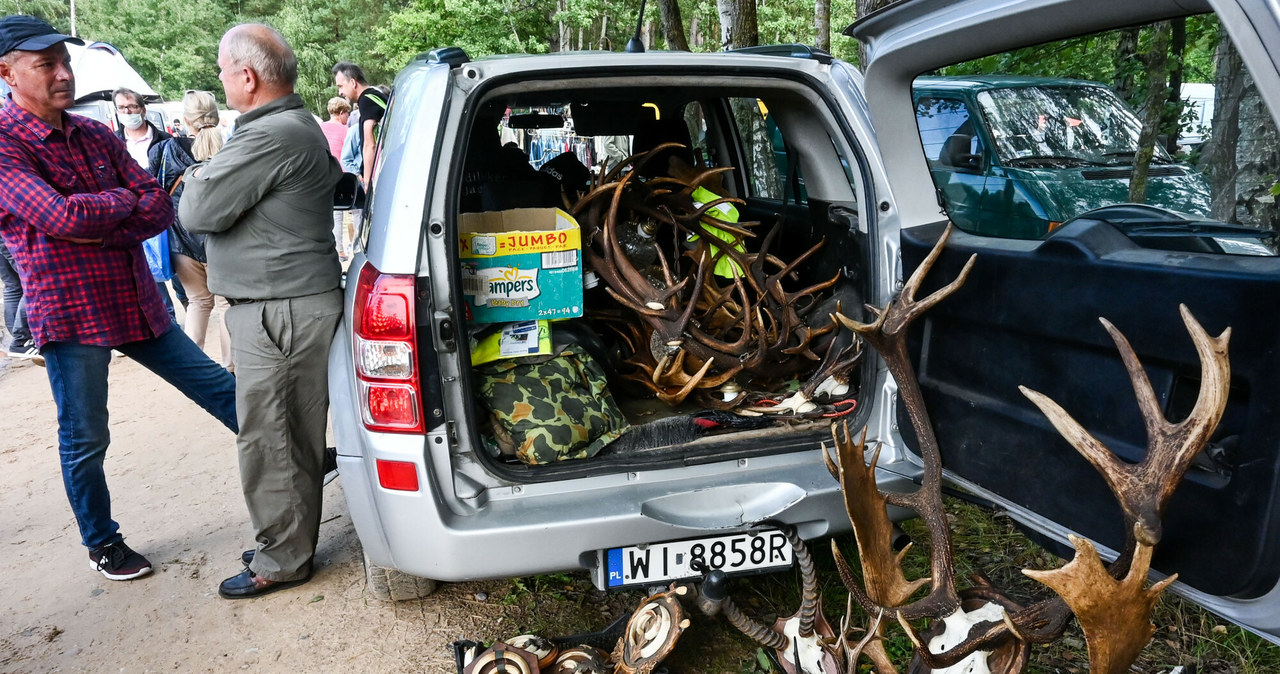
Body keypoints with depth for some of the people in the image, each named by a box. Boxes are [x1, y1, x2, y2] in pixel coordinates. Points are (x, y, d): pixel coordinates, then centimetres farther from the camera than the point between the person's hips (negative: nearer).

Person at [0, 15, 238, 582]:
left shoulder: (95, 135, 8)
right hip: (71, 315, -5)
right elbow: (64, 217, -24)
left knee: (219, 386, 11)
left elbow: (160, 208, 0)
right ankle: (102, 544, 28)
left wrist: (99, 230, -16)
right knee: (84, 440, 8)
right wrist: (126, 201, -7)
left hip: (137, 302, 6)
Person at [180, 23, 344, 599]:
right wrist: (210, 180, 12)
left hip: (279, 310, -11)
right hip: (302, 299, 11)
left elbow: (199, 211, -17)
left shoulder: (270, 135, -19)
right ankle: (292, 541, 31)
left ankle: (282, 561, 13)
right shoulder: (298, 126, 16)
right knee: (294, 435, 17)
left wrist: (197, 177, 4)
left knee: (266, 438, 0)